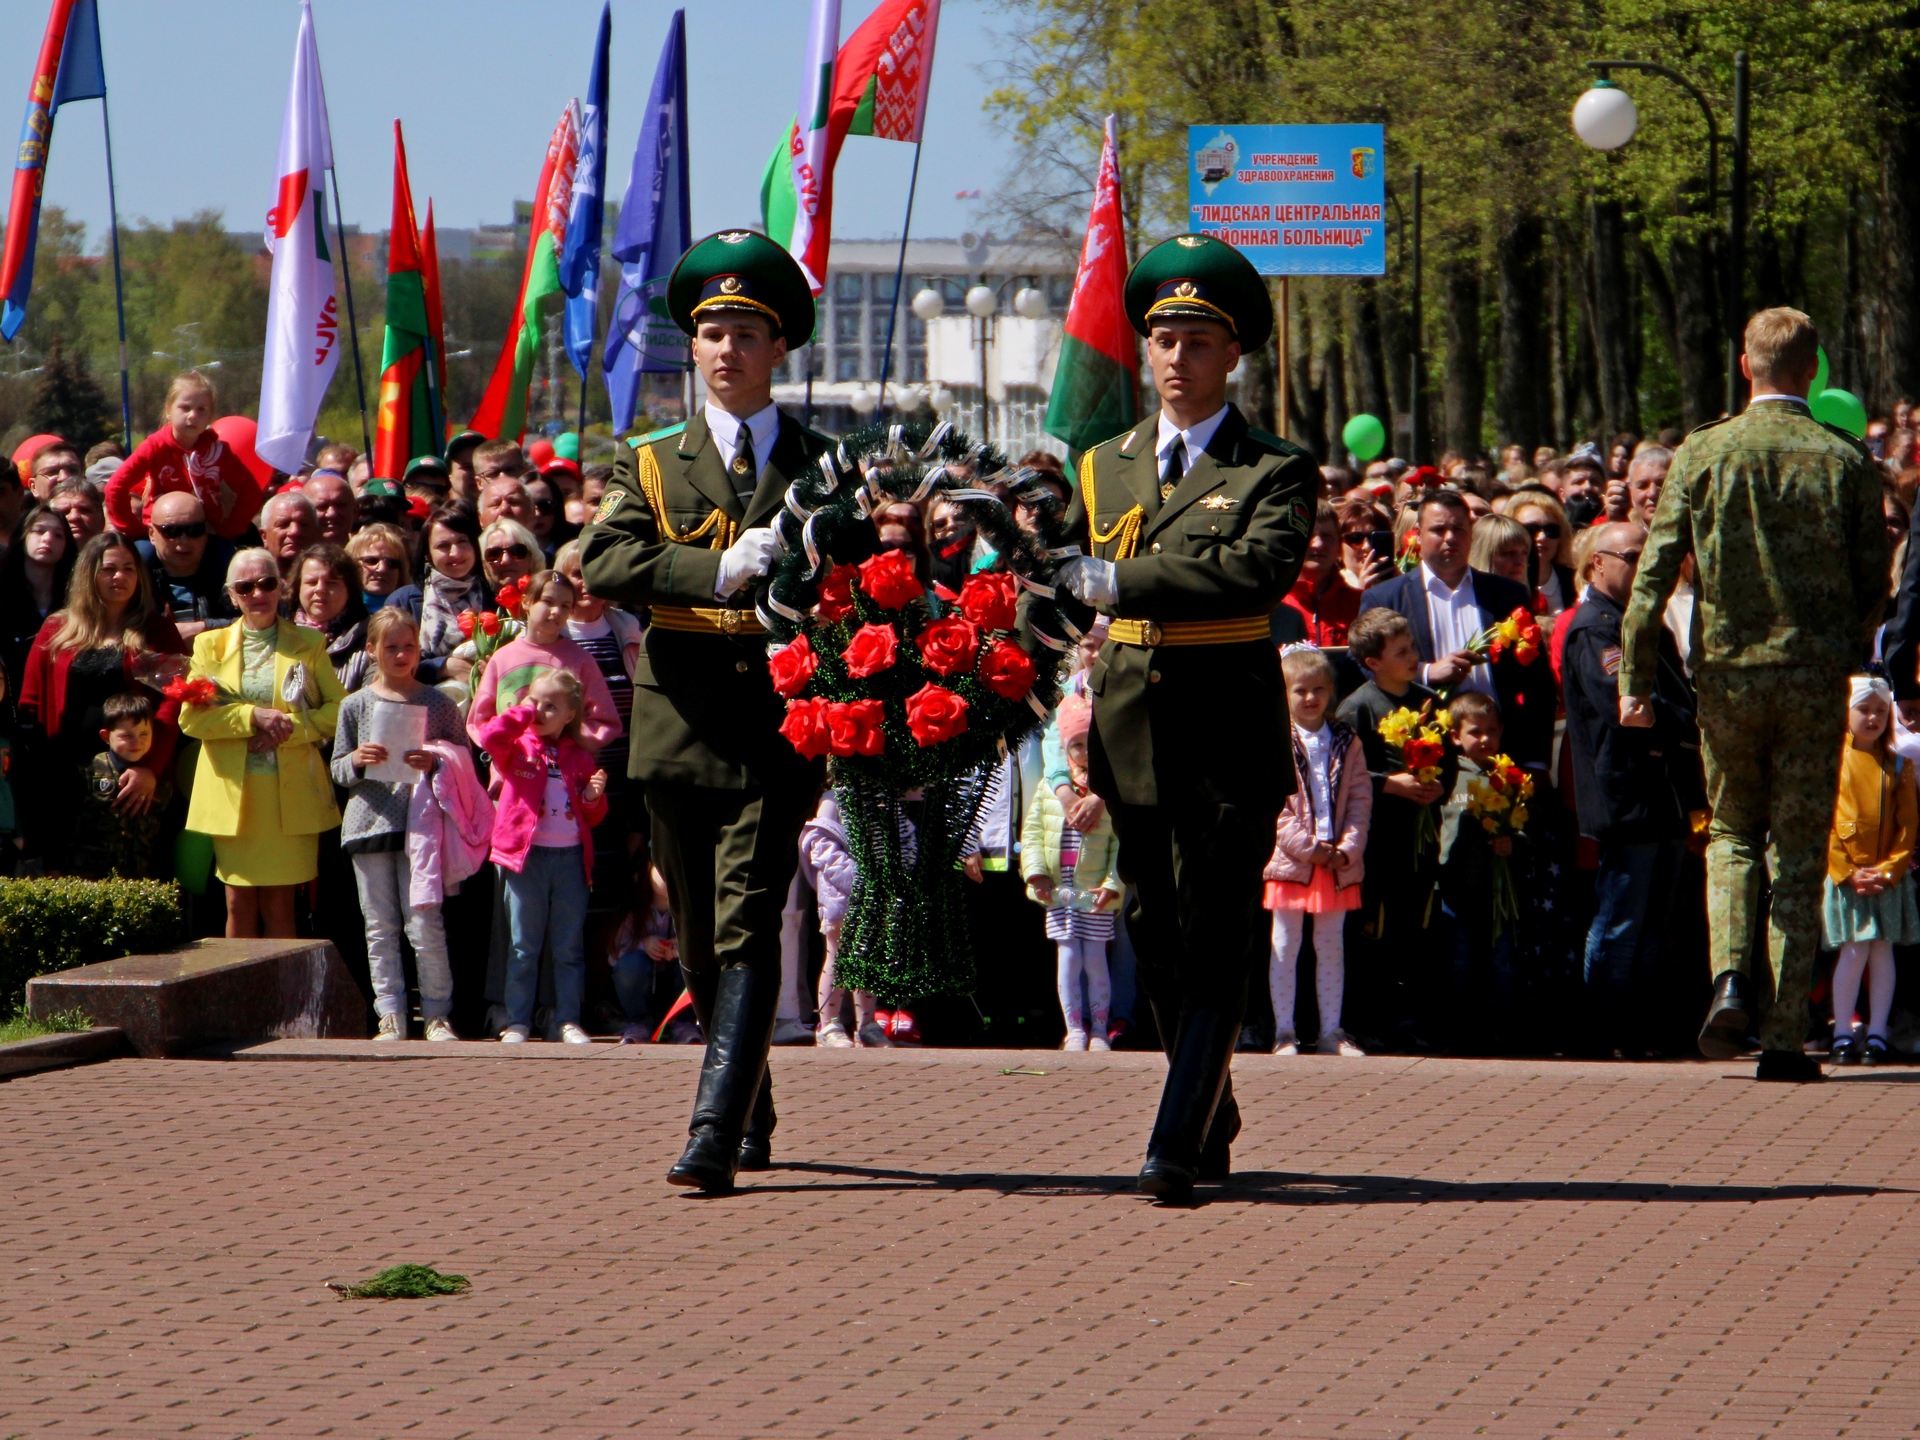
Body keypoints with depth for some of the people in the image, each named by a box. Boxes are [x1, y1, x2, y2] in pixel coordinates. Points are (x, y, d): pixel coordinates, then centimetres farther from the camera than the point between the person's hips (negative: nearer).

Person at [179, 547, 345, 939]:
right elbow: (190, 717, 0)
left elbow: (339, 711, 2)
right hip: (233, 793, 1)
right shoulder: (210, 646, 10)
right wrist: (252, 716, -11)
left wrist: (290, 728, -12)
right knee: (240, 903, 0)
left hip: (290, 795, -1)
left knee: (278, 903, -2)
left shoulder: (309, 644, 9)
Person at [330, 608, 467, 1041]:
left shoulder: (438, 703, 5)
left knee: (425, 924, -6)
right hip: (370, 822, 2)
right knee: (380, 927, 3)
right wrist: (356, 761, -11)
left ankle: (437, 1015, 2)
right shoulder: (356, 705, 8)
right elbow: (338, 772, 10)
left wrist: (435, 762, -13)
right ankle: (391, 1017, 6)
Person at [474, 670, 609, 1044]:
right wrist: (524, 712, -10)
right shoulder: (517, 747, 4)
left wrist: (593, 797, -4)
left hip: (570, 856, 2)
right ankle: (518, 1022, 4)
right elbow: (490, 736, -19)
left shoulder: (579, 756, 13)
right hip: (527, 855, -2)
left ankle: (569, 1020, 8)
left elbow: (591, 817, 18)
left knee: (570, 947, 5)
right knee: (524, 946, 1)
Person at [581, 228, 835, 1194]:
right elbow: (603, 562, -7)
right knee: (703, 940, 12)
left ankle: (716, 1135, -21)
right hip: (681, 719, 3)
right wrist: (720, 571, -20)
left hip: (778, 724, -3)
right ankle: (753, 1114, 31)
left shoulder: (822, 466, 8)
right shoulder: (650, 463, 10)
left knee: (747, 927, -15)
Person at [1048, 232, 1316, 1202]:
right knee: (1158, 940, 10)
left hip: (1228, 730, -5)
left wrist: (1123, 582, -23)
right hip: (1132, 727, 5)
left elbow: (1261, 570, -20)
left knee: (1215, 942, -9)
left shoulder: (1274, 471, -2)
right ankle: (1213, 1128, 24)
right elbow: (1063, 588, 22)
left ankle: (1177, 1146, -14)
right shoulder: (1105, 468, 14)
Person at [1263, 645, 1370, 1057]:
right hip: (1290, 862, -3)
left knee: (1332, 946, 10)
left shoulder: (1347, 743, 8)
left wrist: (1347, 848, -9)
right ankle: (1284, 1031, 6)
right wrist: (1307, 847, -14)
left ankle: (1331, 1031, 15)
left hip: (1338, 864, 3)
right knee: (1285, 946, 1)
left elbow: (1360, 799, 5)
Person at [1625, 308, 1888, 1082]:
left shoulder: (1702, 453, -3)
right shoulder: (1846, 460, -3)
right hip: (1816, 679, 0)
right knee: (1798, 853, 6)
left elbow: (1654, 574, -5)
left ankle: (1730, 976, -7)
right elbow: (1874, 588, 2)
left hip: (1726, 671, 0)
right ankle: (1785, 1037, 2)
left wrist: (1636, 680, 1)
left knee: (1731, 832, 18)